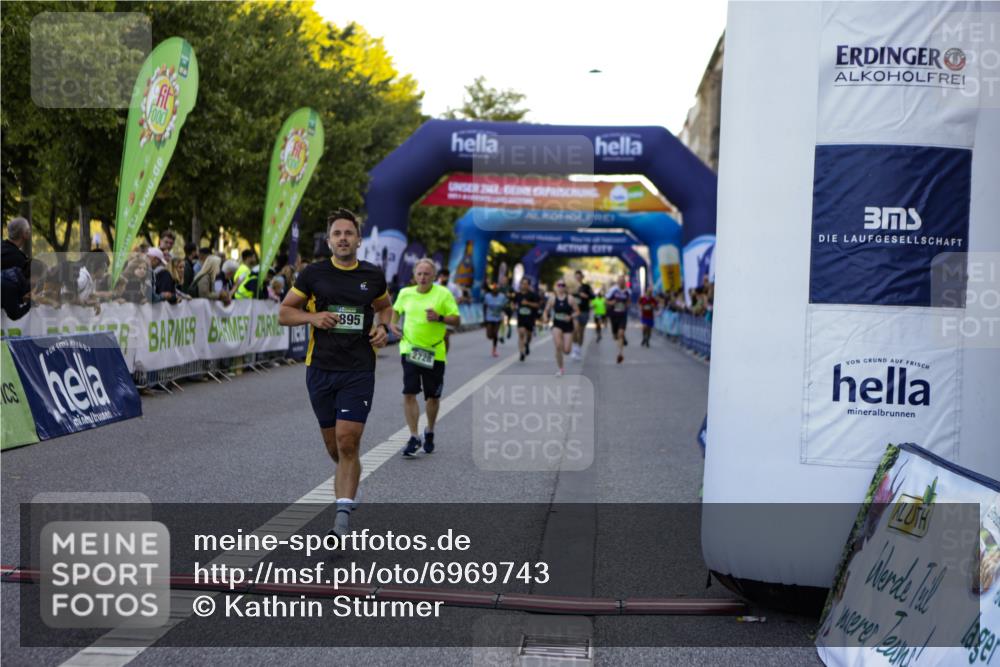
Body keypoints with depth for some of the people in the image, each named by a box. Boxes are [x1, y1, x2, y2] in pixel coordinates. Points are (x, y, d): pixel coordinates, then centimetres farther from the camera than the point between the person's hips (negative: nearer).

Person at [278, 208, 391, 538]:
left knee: (347, 441, -12)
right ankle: (348, 481, 42)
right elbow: (284, 313, 6)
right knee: (334, 446, 9)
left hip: (359, 371, -1)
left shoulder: (373, 275, 4)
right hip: (320, 369, 1)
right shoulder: (313, 274, 0)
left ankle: (342, 518, -9)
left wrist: (383, 327, 2)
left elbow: (384, 306, 23)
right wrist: (313, 317, -13)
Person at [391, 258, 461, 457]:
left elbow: (456, 320, -4)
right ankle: (414, 437, -2)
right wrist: (393, 323, 6)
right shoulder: (405, 293, 5)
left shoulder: (443, 294, -4)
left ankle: (429, 432, 33)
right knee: (409, 394, -10)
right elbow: (396, 310, 25)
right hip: (409, 349, 1)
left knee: (433, 396, 10)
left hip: (434, 353, -1)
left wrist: (439, 318, -21)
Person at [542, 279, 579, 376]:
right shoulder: (552, 298, -2)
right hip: (557, 325, 0)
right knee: (558, 346, -18)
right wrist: (545, 317, -14)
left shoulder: (570, 299, -7)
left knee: (566, 350, -6)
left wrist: (570, 317, -20)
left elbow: (577, 312, -2)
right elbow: (546, 311, 6)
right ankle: (560, 368, 0)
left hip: (568, 325, 0)